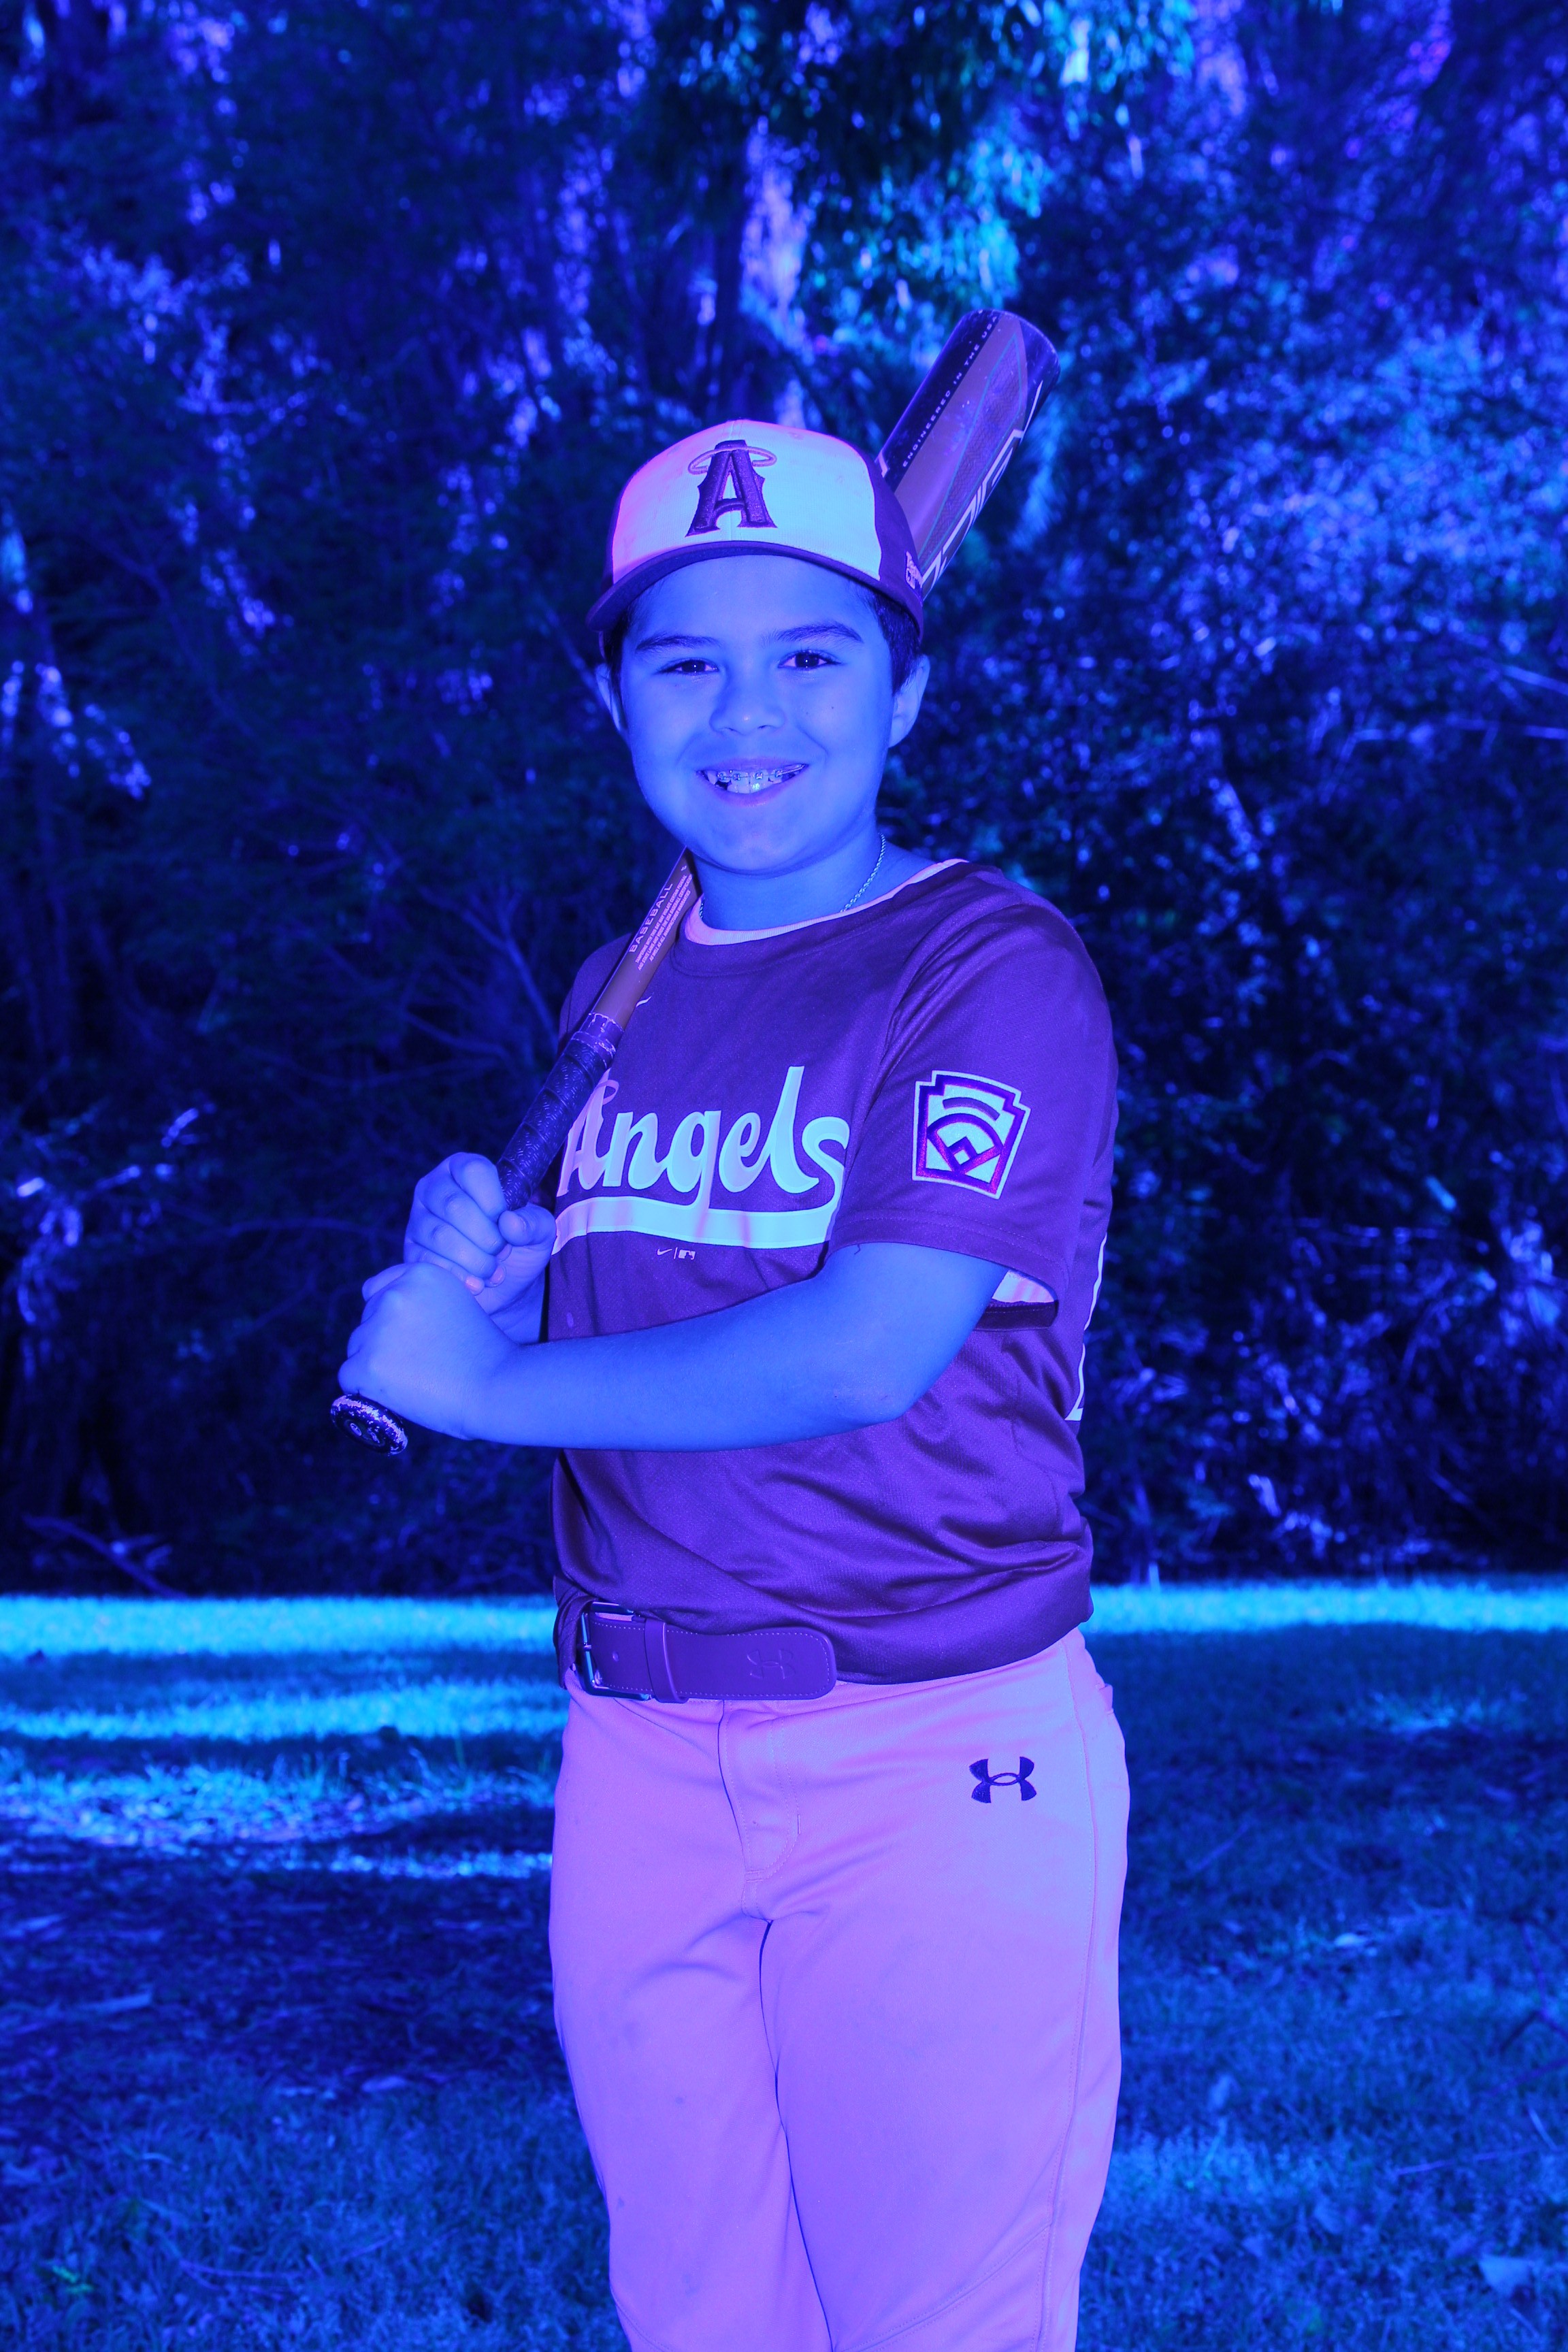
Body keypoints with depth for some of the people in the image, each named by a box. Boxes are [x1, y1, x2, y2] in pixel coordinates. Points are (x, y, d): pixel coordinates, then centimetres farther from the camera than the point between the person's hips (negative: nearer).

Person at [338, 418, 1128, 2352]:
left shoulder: (993, 968, -8)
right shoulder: (620, 993, 14)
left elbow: (867, 1352, -19)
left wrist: (480, 1378, -10)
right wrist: (467, 1253, -4)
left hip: (933, 1756, -6)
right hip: (637, 1752, 6)